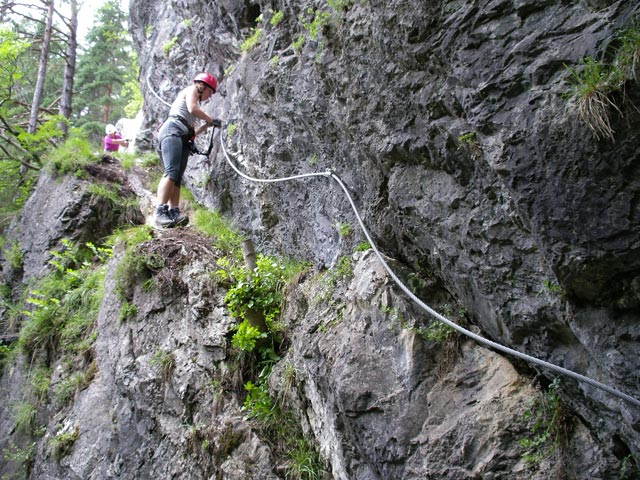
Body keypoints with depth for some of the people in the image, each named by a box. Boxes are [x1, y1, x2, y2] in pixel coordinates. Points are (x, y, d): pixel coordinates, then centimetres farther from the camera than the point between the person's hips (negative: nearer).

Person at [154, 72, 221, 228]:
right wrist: (211, 120, 3)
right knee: (172, 172, -25)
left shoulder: (194, 100, 37)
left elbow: (192, 132, 30)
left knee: (177, 177, -7)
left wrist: (207, 125, 23)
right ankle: (161, 212, -35)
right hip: (172, 131, -10)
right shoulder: (191, 90, 14)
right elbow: (192, 109, -7)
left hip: (183, 139, 10)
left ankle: (174, 212, -18)